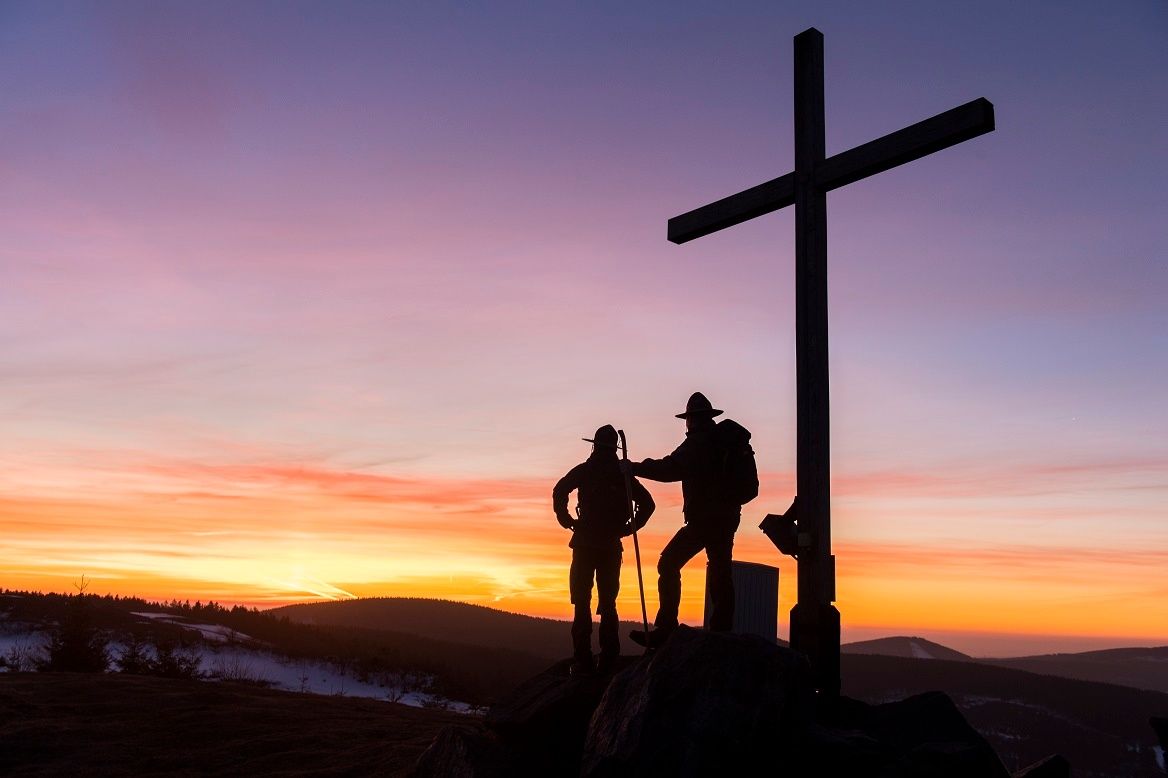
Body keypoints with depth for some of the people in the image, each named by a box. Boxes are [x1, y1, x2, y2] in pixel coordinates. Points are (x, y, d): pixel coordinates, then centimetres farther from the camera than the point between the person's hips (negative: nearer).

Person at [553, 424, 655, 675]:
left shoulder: (584, 470, 2)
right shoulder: (623, 474, 9)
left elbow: (559, 491, -13)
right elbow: (647, 503, 4)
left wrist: (566, 521, -1)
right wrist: (628, 528, 9)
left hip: (585, 543, -2)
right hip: (612, 546, 3)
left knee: (582, 601, 1)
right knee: (608, 602, 10)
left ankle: (582, 661, -4)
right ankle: (609, 660, 7)